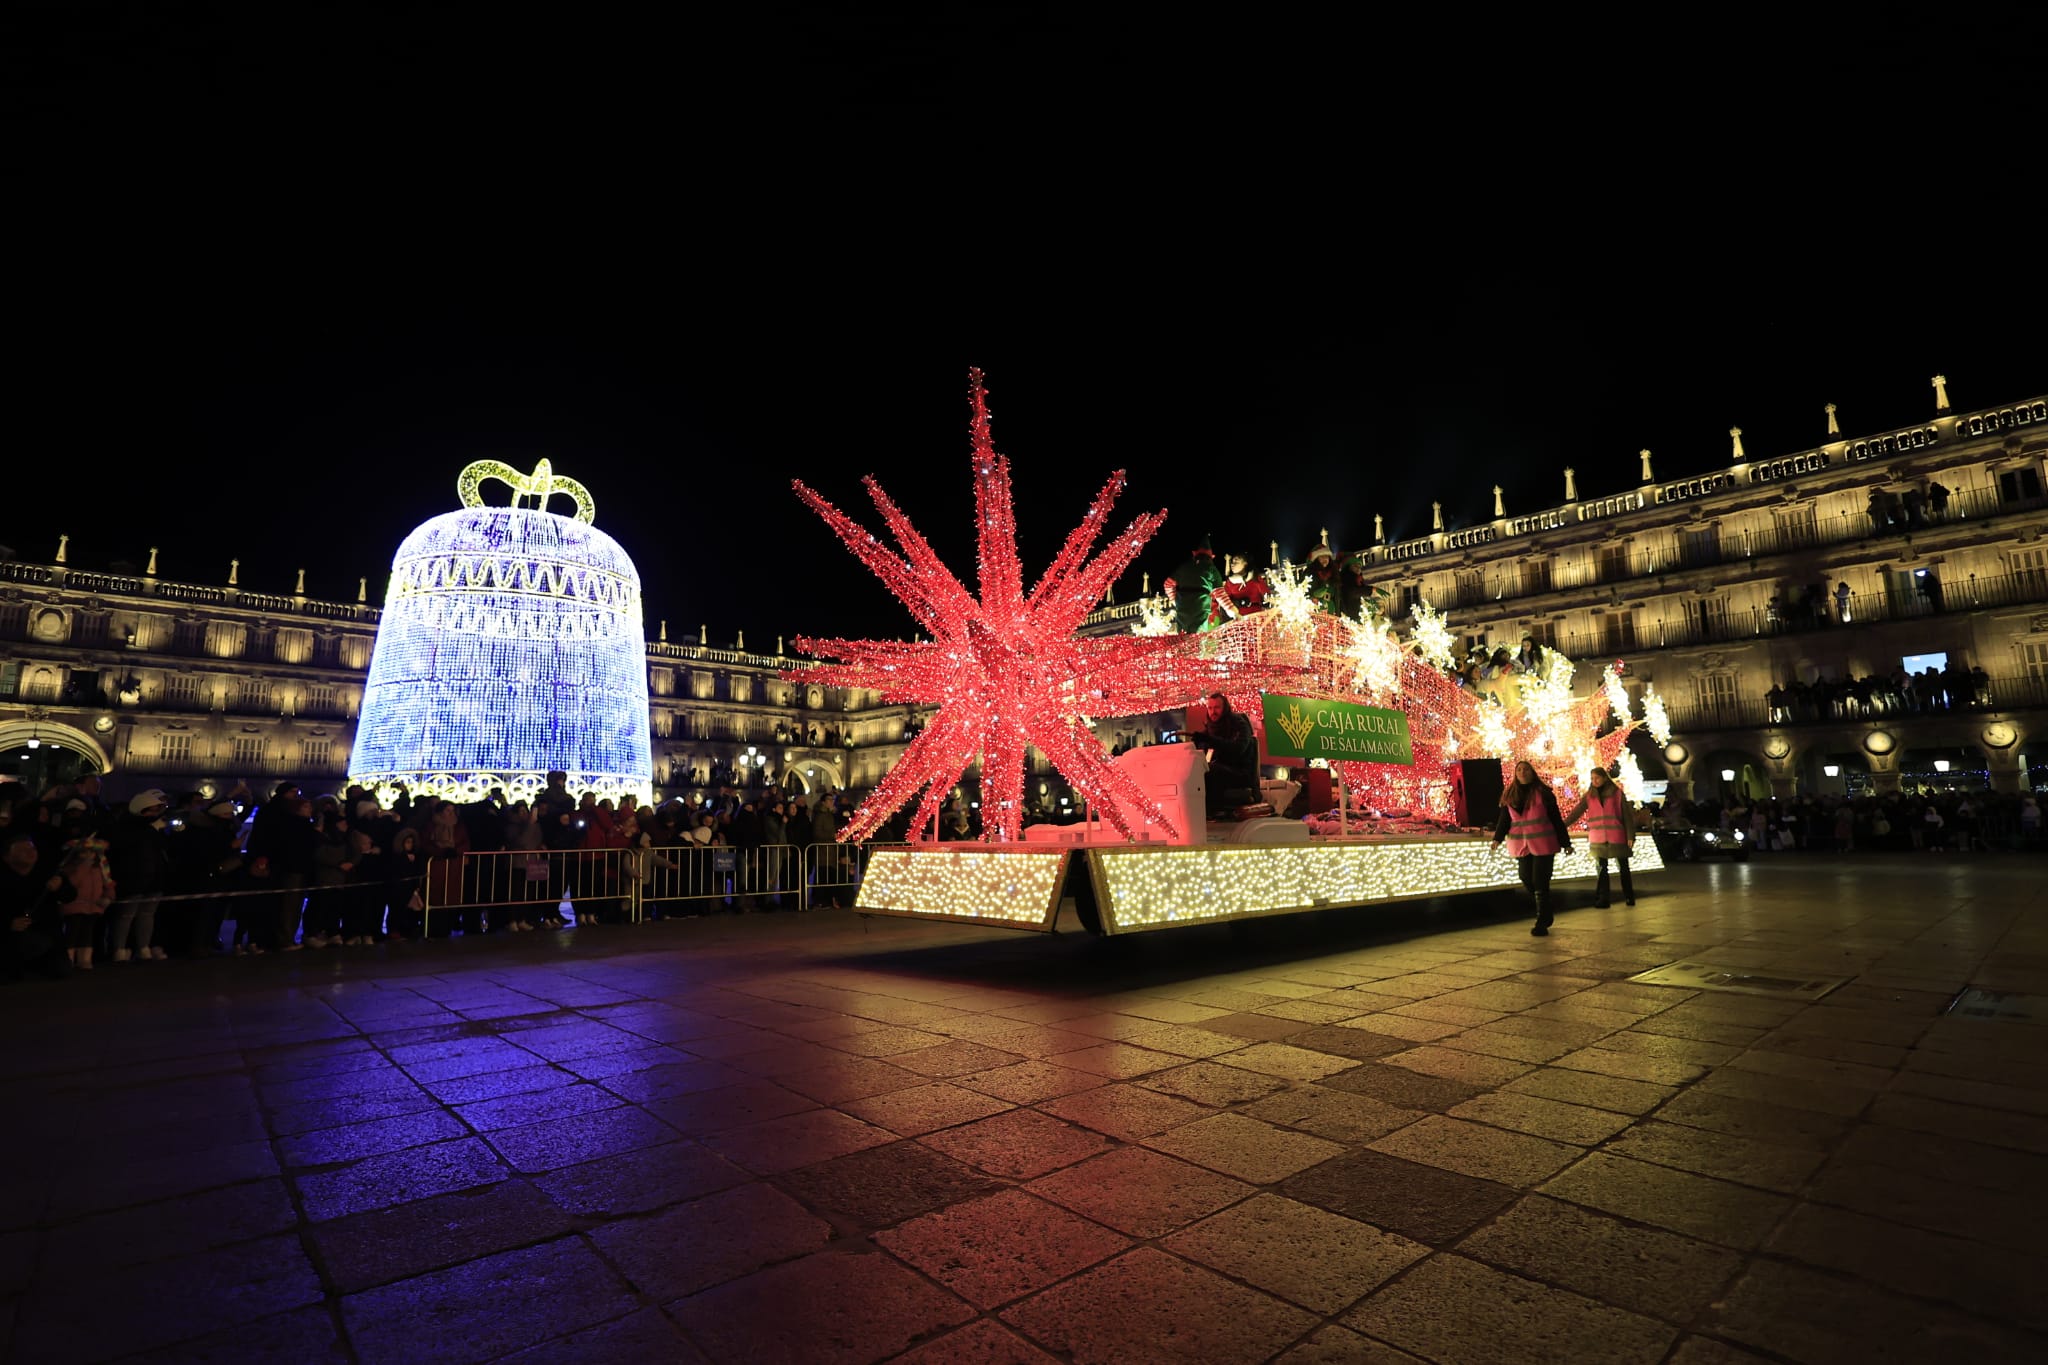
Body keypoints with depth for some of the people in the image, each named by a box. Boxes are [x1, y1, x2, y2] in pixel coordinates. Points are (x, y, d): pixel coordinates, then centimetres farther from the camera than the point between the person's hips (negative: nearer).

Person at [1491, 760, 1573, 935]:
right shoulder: (1509, 795, 8)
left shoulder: (1543, 793, -3)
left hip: (1543, 845, -4)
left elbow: (1556, 819, -1)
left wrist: (1565, 842, -1)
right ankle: (1546, 916, 27)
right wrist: (1498, 837, -9)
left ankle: (1542, 923, 4)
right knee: (1527, 881, 7)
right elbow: (1504, 819, 5)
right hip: (1521, 846, 4)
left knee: (1540, 883, -4)